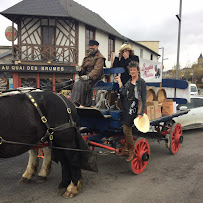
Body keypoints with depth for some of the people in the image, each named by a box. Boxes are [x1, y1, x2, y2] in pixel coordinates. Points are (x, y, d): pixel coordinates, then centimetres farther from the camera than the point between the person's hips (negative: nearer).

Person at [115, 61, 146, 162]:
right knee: (127, 129, 14)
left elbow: (143, 99, -8)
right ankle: (126, 150, 25)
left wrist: (140, 113, -14)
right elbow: (123, 93, 1)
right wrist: (119, 82, 0)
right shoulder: (129, 81, 15)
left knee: (126, 130, -7)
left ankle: (131, 152, 8)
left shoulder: (141, 82, -5)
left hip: (134, 108, -6)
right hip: (126, 108, 6)